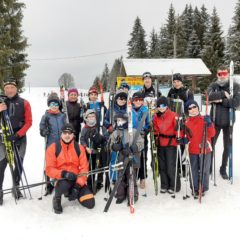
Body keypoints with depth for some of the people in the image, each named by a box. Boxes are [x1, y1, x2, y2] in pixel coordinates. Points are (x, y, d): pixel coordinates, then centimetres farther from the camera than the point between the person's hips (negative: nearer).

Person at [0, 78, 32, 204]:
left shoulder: (24, 103, 1)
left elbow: (28, 122, -2)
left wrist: (17, 134, -13)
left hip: (20, 137, 0)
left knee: (19, 163, 6)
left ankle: (16, 187, 22)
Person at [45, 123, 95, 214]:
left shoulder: (79, 148, 1)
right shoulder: (53, 148, -6)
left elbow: (84, 168, -3)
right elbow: (49, 170, -9)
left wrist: (78, 185, -16)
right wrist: (63, 173, -27)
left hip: (76, 180, 3)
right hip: (61, 179, -3)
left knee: (90, 203, -8)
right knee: (64, 184, -40)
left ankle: (72, 193, 23)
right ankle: (57, 198, -2)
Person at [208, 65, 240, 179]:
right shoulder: (213, 86, 1)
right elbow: (210, 96, -20)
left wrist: (221, 101, -17)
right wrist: (224, 94, -20)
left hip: (228, 121, 0)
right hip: (215, 120, 0)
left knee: (227, 146, 10)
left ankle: (223, 169, 26)